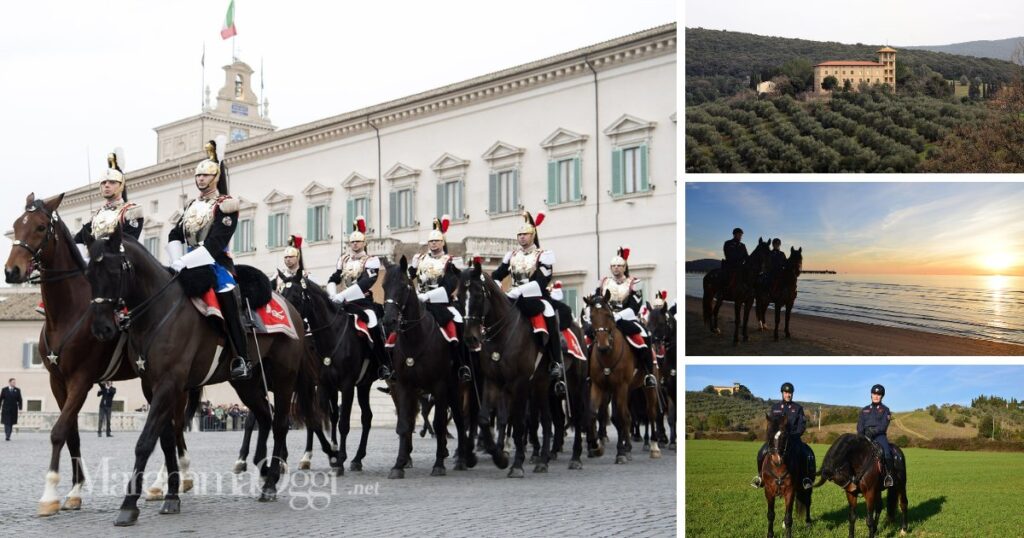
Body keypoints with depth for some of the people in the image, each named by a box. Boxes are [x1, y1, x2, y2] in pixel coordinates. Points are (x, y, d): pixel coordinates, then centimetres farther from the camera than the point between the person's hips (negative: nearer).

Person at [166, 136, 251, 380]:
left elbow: (214, 244, -16)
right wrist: (177, 261, -6)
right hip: (190, 266, 7)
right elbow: (175, 235, 12)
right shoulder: (191, 205, 16)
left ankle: (242, 360, -8)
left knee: (230, 312, -12)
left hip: (216, 264, -7)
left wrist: (184, 261, -19)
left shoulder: (226, 206, -6)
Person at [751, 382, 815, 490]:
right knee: (762, 452, -23)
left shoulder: (798, 408, 7)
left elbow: (802, 425, 1)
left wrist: (795, 435, -14)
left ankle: (807, 478, -12)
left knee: (809, 454, -27)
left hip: (794, 437, -1)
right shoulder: (775, 408, 10)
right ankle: (761, 476, -3)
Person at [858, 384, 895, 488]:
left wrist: (872, 433, -20)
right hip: (865, 435, 3)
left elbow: (883, 426, -5)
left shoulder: (885, 410, 8)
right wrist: (861, 437, -9)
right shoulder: (865, 410, 18)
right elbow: (860, 425, 11)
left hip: (879, 435, -3)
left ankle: (889, 475, -21)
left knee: (886, 452, -30)